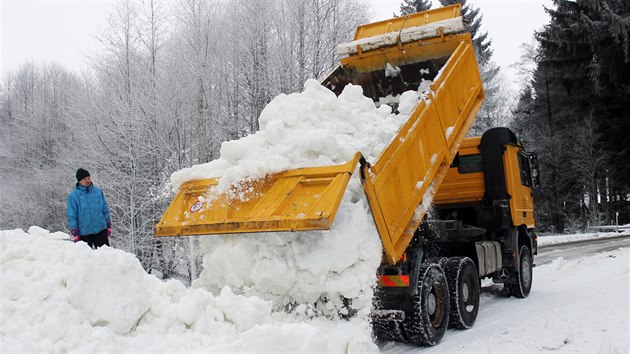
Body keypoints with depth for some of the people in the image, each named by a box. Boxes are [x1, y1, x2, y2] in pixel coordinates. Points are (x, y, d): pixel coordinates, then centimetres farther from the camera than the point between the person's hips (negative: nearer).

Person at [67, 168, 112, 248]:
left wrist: (109, 226, 10)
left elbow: (105, 210, 12)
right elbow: (72, 216, -4)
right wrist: (75, 234, -7)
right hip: (84, 232, -2)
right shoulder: (74, 195, -4)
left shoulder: (98, 192, 6)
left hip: (101, 230, 2)